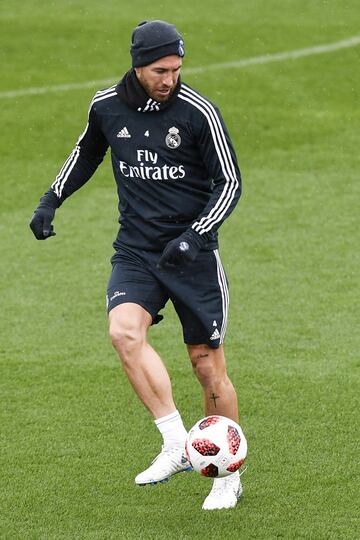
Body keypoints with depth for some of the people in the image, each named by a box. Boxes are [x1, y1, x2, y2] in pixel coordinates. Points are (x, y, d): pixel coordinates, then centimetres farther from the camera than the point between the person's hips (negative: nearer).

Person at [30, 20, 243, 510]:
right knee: (124, 331, -26)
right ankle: (177, 445, -21)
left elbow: (230, 182, -5)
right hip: (135, 249, 2)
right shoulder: (107, 106, 0)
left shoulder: (199, 111, -11)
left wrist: (195, 234, -18)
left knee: (208, 368, 2)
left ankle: (228, 476, 20)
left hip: (192, 251, -2)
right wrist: (52, 199, 13)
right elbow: (87, 152, 22)